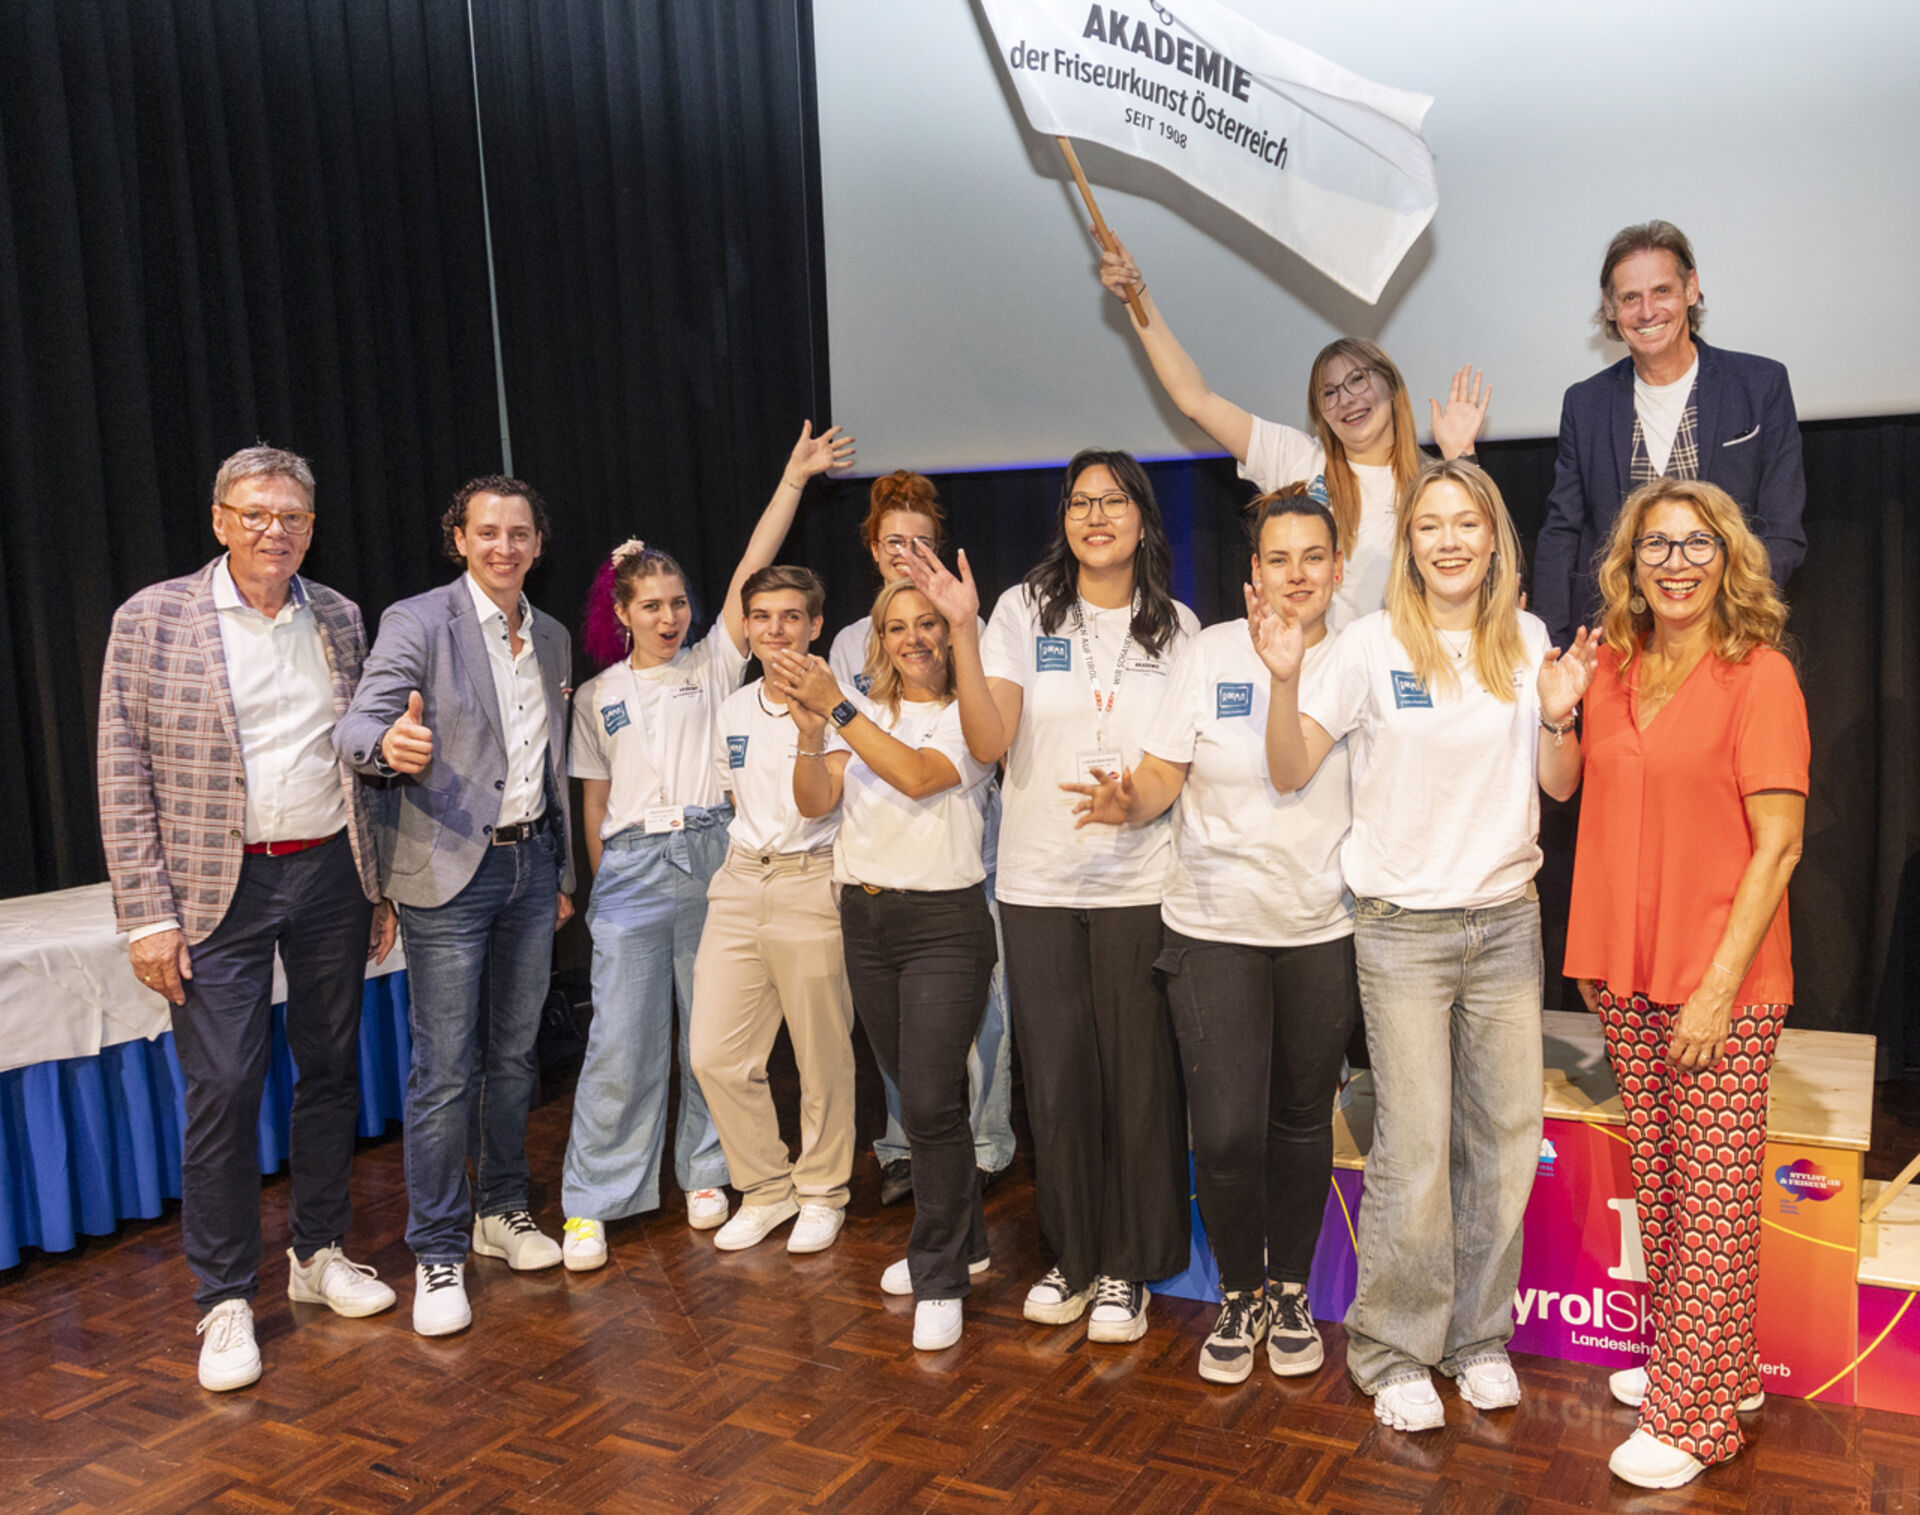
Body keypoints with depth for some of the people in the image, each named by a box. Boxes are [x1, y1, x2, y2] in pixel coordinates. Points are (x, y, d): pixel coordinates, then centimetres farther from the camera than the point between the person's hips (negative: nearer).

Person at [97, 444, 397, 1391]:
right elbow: (124, 779, -6)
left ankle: (319, 1254, 29)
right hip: (221, 887, -4)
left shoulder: (338, 618, 7)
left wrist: (379, 883, 10)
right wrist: (149, 917, -11)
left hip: (330, 874, 4)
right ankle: (225, 1302, 13)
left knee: (332, 1069, 12)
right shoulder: (151, 620, -5)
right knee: (223, 1090, -3)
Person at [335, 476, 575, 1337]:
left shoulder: (552, 640, 11)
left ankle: (501, 1209, 30)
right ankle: (438, 1251, 9)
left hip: (530, 862, 6)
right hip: (449, 872, -6)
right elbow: (357, 726, -19)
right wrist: (390, 742, -43)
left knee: (513, 1050, 15)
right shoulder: (417, 622, -8)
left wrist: (563, 870, 18)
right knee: (446, 1067, -3)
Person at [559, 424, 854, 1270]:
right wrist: (605, 882, 8)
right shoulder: (598, 695, 10)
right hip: (632, 868, 0)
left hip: (712, 857, 0)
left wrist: (795, 478, -10)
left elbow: (751, 572, -4)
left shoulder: (713, 666, 6)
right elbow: (593, 802, 13)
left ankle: (705, 1174, 24)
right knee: (621, 1039, -3)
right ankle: (592, 1204, 7)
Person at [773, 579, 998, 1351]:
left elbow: (917, 775, -21)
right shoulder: (865, 714, 10)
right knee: (914, 1093, 14)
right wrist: (811, 733, -19)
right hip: (866, 919, 6)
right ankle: (961, 1241, 33)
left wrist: (838, 707, -23)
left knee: (930, 1101, -9)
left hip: (944, 923, -5)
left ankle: (940, 1280, 7)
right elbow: (815, 802, -1)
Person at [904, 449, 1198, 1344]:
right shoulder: (1024, 611, 1)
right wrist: (962, 631, -18)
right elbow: (989, 743, -10)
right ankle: (1071, 1257, 27)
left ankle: (1128, 1267, 20)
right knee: (1055, 1077, 8)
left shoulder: (1175, 626, 5)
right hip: (1038, 883, 0)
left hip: (1140, 884, 0)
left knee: (1137, 1078, 3)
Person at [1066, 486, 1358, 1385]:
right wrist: (1128, 802, -22)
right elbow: (1163, 773, -3)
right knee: (1225, 1132, -4)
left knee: (1302, 1122, 13)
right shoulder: (1211, 654, -1)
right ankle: (1240, 1294, 22)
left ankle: (1291, 1290, 34)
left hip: (1323, 930, 2)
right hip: (1215, 929, -1)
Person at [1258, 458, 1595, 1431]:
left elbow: (1560, 785, 8)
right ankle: (1393, 1351, 16)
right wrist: (1284, 679, -22)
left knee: (1507, 1135, 8)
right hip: (1404, 925, -4)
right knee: (1414, 1151, -3)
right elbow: (1290, 772, -7)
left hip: (1507, 919, 4)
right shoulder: (1374, 644, -6)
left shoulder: (1526, 641, 5)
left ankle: (1478, 1336, 27)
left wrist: (1558, 717, -11)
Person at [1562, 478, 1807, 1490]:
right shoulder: (1614, 670, 7)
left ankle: (1695, 1415, 14)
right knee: (1658, 1180, 14)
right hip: (1628, 978, 6)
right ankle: (1698, 1362, 32)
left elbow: (1778, 844, -12)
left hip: (1722, 982, -5)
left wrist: (1719, 986, -16)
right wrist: (1596, 952, 8)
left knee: (1714, 1192, 2)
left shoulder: (1759, 676, -9)